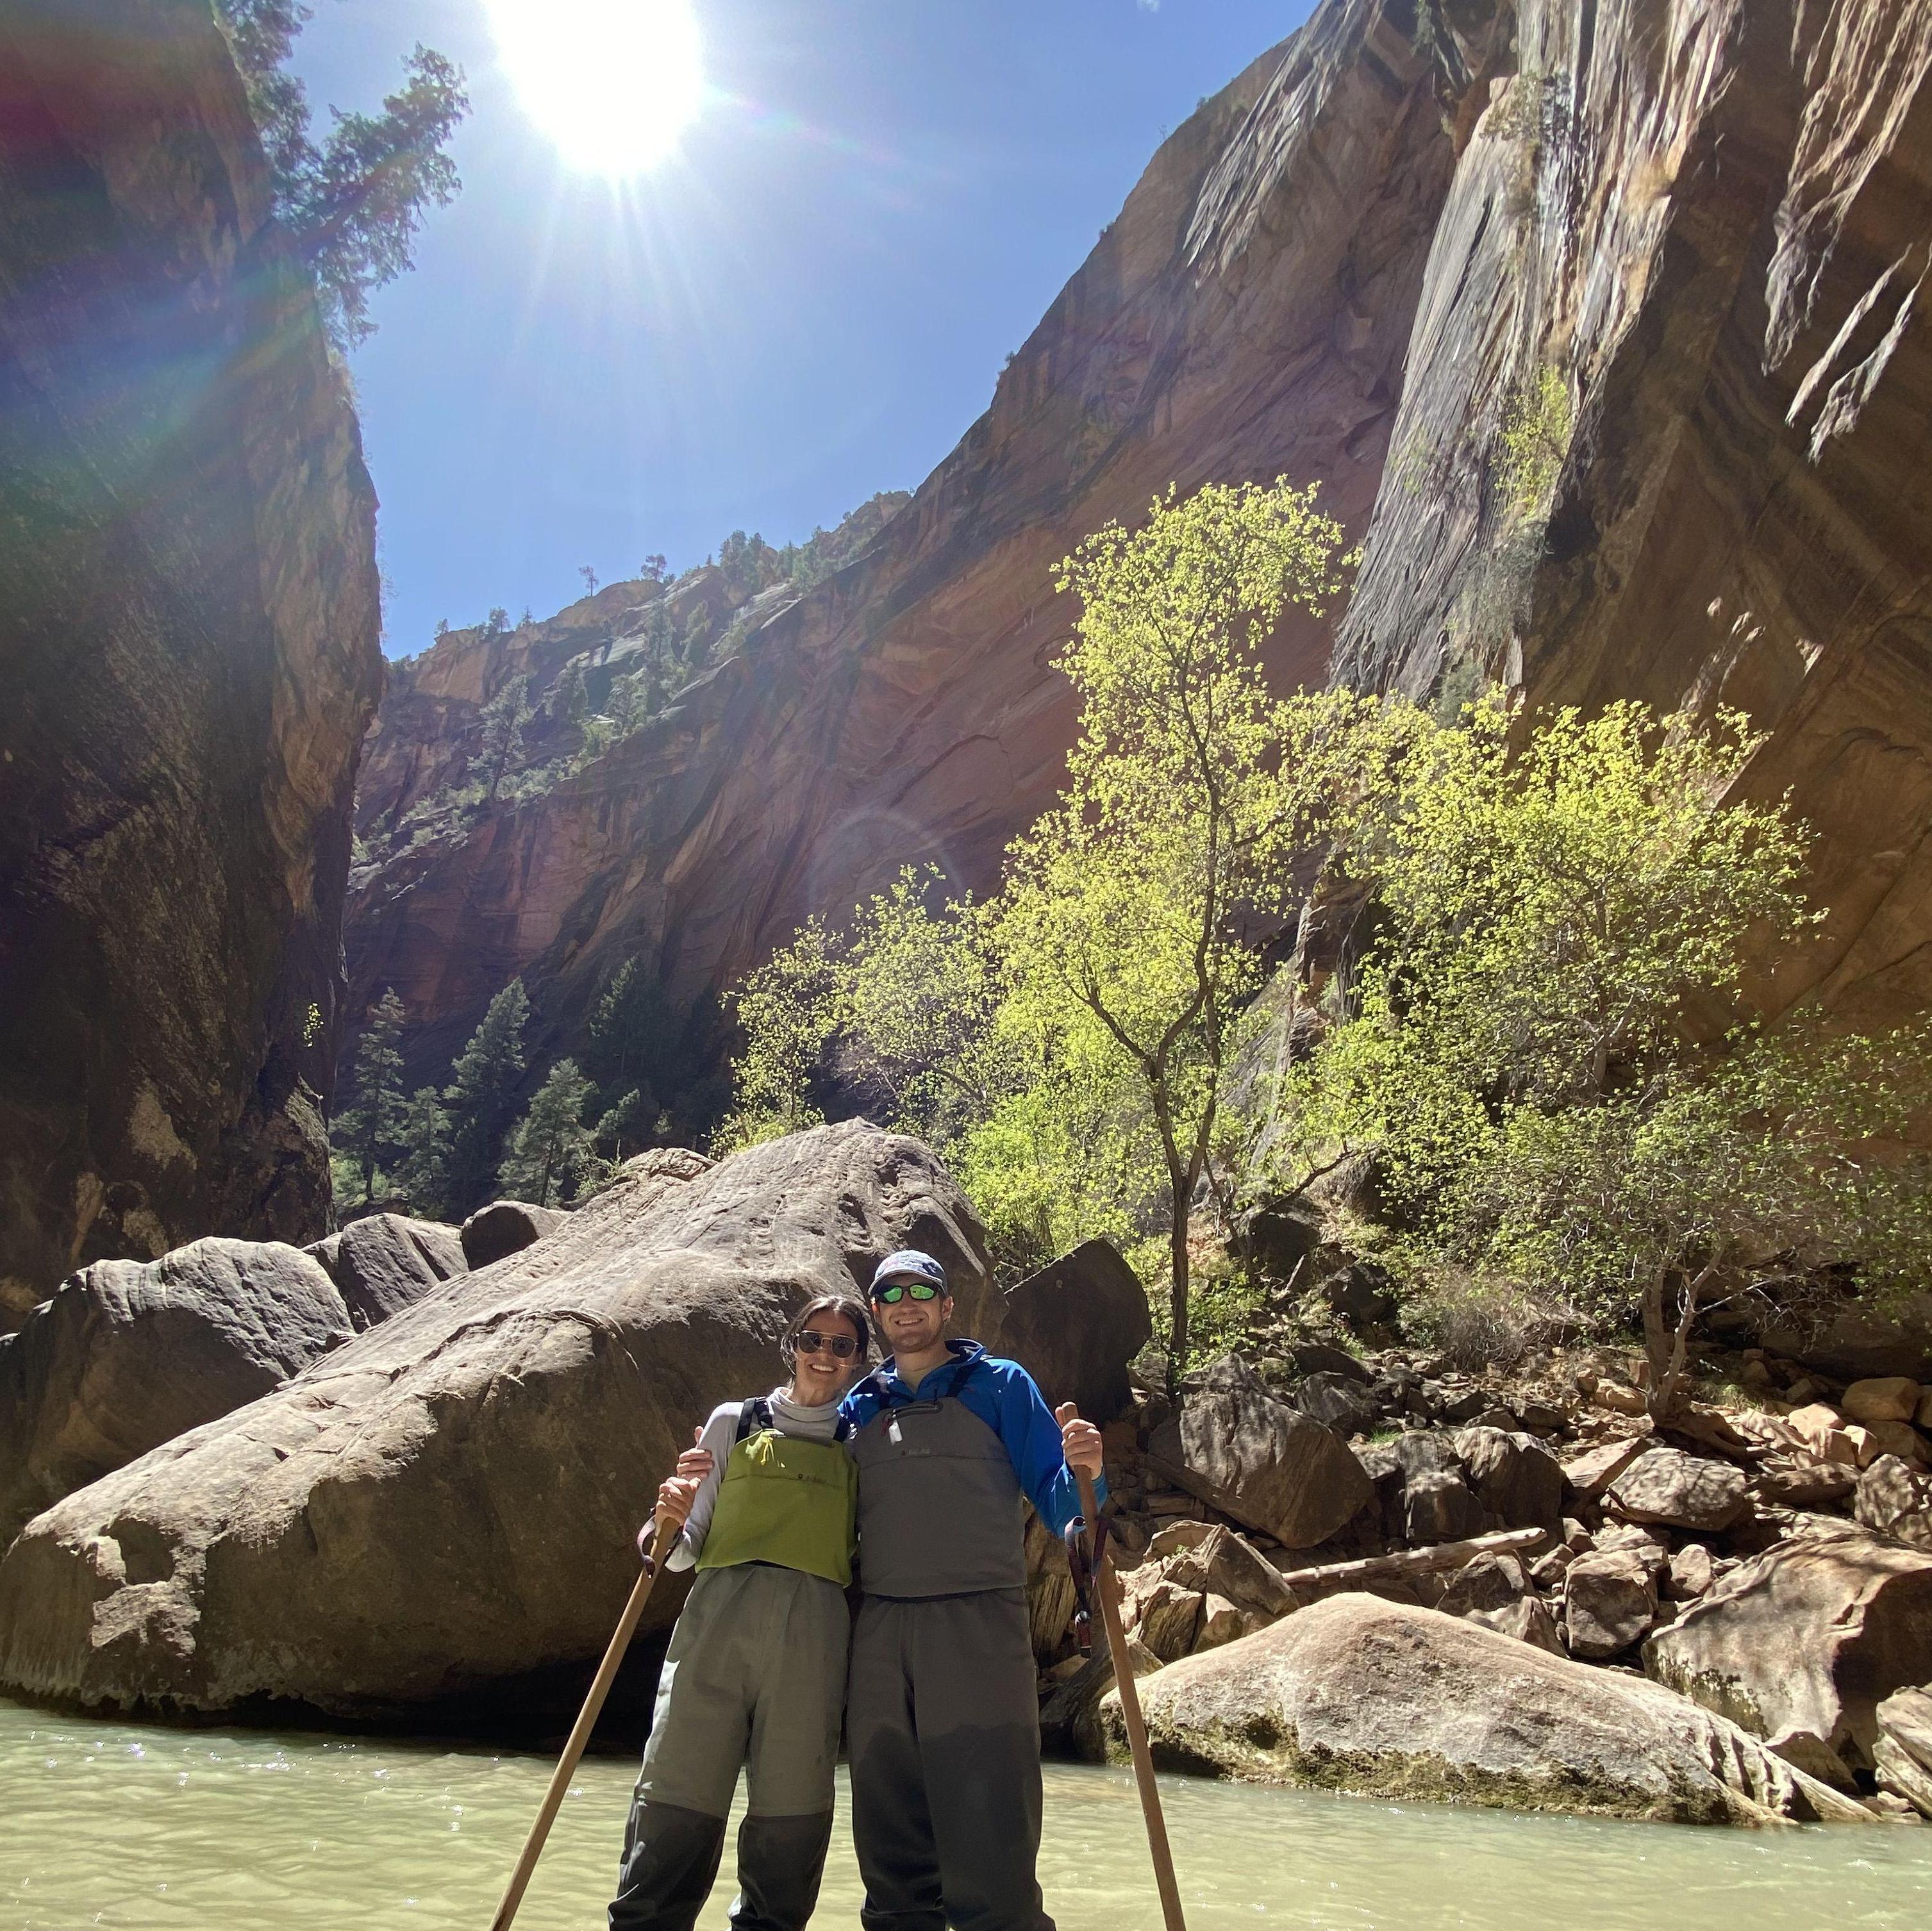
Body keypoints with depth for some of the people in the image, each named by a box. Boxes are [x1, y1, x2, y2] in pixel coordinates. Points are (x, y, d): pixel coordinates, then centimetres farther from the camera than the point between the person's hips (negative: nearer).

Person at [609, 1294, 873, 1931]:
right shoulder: (736, 1422, 16)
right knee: (678, 1794, -8)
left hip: (814, 1632, 1)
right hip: (719, 1614, -1)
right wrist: (671, 1523, -7)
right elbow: (686, 1550, 12)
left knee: (791, 1805, -1)